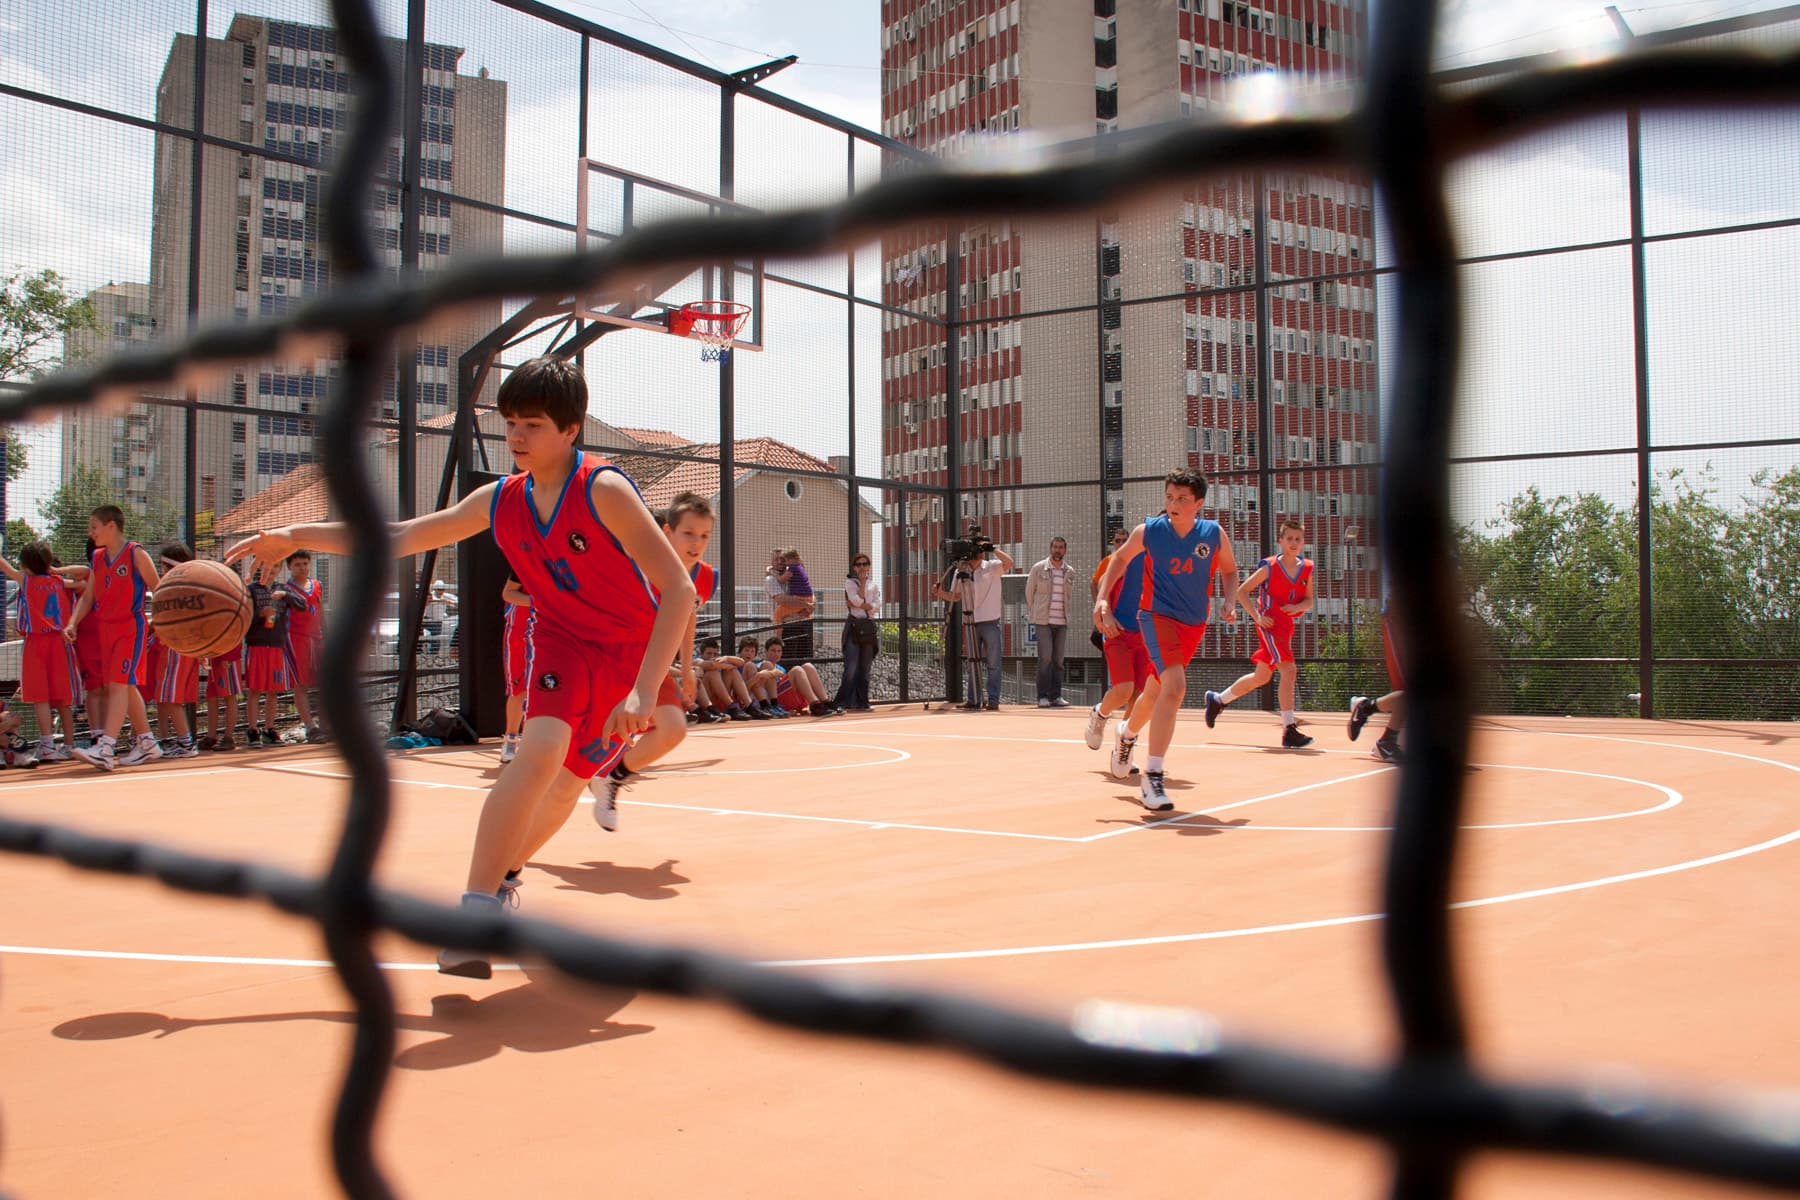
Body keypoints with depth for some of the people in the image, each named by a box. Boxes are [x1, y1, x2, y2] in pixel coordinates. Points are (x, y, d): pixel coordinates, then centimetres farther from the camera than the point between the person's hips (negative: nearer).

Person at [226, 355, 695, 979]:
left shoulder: (603, 489, -22)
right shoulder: (500, 501, -5)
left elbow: (679, 589, -26)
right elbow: (399, 538, 6)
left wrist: (644, 691, -33)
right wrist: (295, 536, -2)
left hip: (632, 653, -2)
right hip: (562, 640, 2)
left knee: (568, 784, 8)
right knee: (540, 750, -24)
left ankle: (499, 878, 35)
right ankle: (475, 911, -21)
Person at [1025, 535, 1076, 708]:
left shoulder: (1070, 572, 11)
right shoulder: (1038, 568, 1)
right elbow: (1029, 592, 10)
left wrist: (1068, 614, 15)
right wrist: (1033, 614, 11)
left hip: (1062, 622, 3)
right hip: (1044, 621, -3)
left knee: (1058, 660, 3)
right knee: (1045, 658, -10)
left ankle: (1056, 696, 8)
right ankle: (1043, 697, -6)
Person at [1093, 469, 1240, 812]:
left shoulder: (1214, 534, -5)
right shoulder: (1148, 531, -9)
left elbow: (1229, 570, 12)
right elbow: (1120, 559, 9)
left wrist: (1231, 602, -5)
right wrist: (1103, 600, 2)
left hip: (1194, 624, 4)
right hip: (1157, 616, -4)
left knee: (1156, 691, 18)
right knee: (1175, 686, -25)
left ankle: (1127, 735, 52)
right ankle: (1152, 778, -21)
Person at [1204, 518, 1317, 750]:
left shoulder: (1307, 568, 6)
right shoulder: (1270, 567, -8)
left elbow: (1309, 601, 10)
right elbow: (1241, 591, -4)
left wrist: (1299, 607, -12)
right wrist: (1257, 616, -12)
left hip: (1287, 626, 7)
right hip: (1270, 624, -7)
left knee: (1261, 677, 16)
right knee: (1289, 670, -21)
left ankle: (1217, 700, 37)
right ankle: (1289, 731, -20)